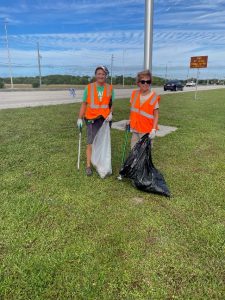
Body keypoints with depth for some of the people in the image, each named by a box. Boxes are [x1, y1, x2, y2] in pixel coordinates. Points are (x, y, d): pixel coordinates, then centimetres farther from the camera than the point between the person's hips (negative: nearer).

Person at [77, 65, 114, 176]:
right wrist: (80, 118, -2)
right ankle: (88, 165, 6)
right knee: (91, 143, -3)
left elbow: (111, 104, 9)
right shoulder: (89, 87, 0)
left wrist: (110, 114, -10)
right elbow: (84, 104, 3)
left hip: (105, 119, 2)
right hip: (92, 119, -2)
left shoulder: (110, 88, 5)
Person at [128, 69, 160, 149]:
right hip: (135, 129, 5)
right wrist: (130, 121, 10)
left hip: (147, 130, -4)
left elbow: (156, 115, -9)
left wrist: (154, 129, -18)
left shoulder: (153, 97, -10)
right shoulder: (134, 94, 3)